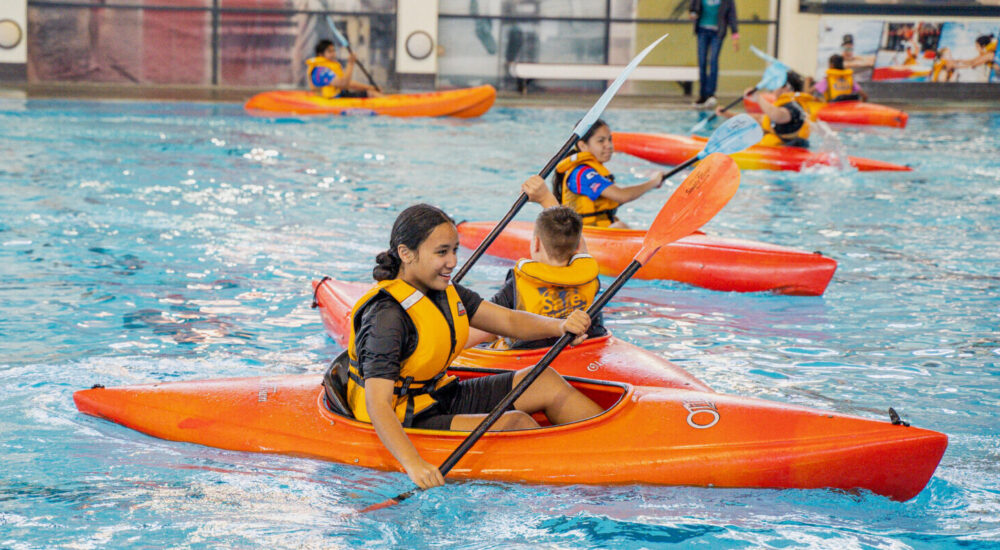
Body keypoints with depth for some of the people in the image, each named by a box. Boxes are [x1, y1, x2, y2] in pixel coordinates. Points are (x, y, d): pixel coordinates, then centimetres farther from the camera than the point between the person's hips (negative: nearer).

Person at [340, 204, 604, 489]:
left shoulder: (443, 292, 3)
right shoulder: (386, 316, -26)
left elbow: (509, 321, 3)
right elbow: (377, 406, -34)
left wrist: (561, 326, -18)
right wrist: (413, 463, -49)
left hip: (442, 398, 10)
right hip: (406, 426, -10)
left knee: (544, 380, 6)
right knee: (514, 422, -24)